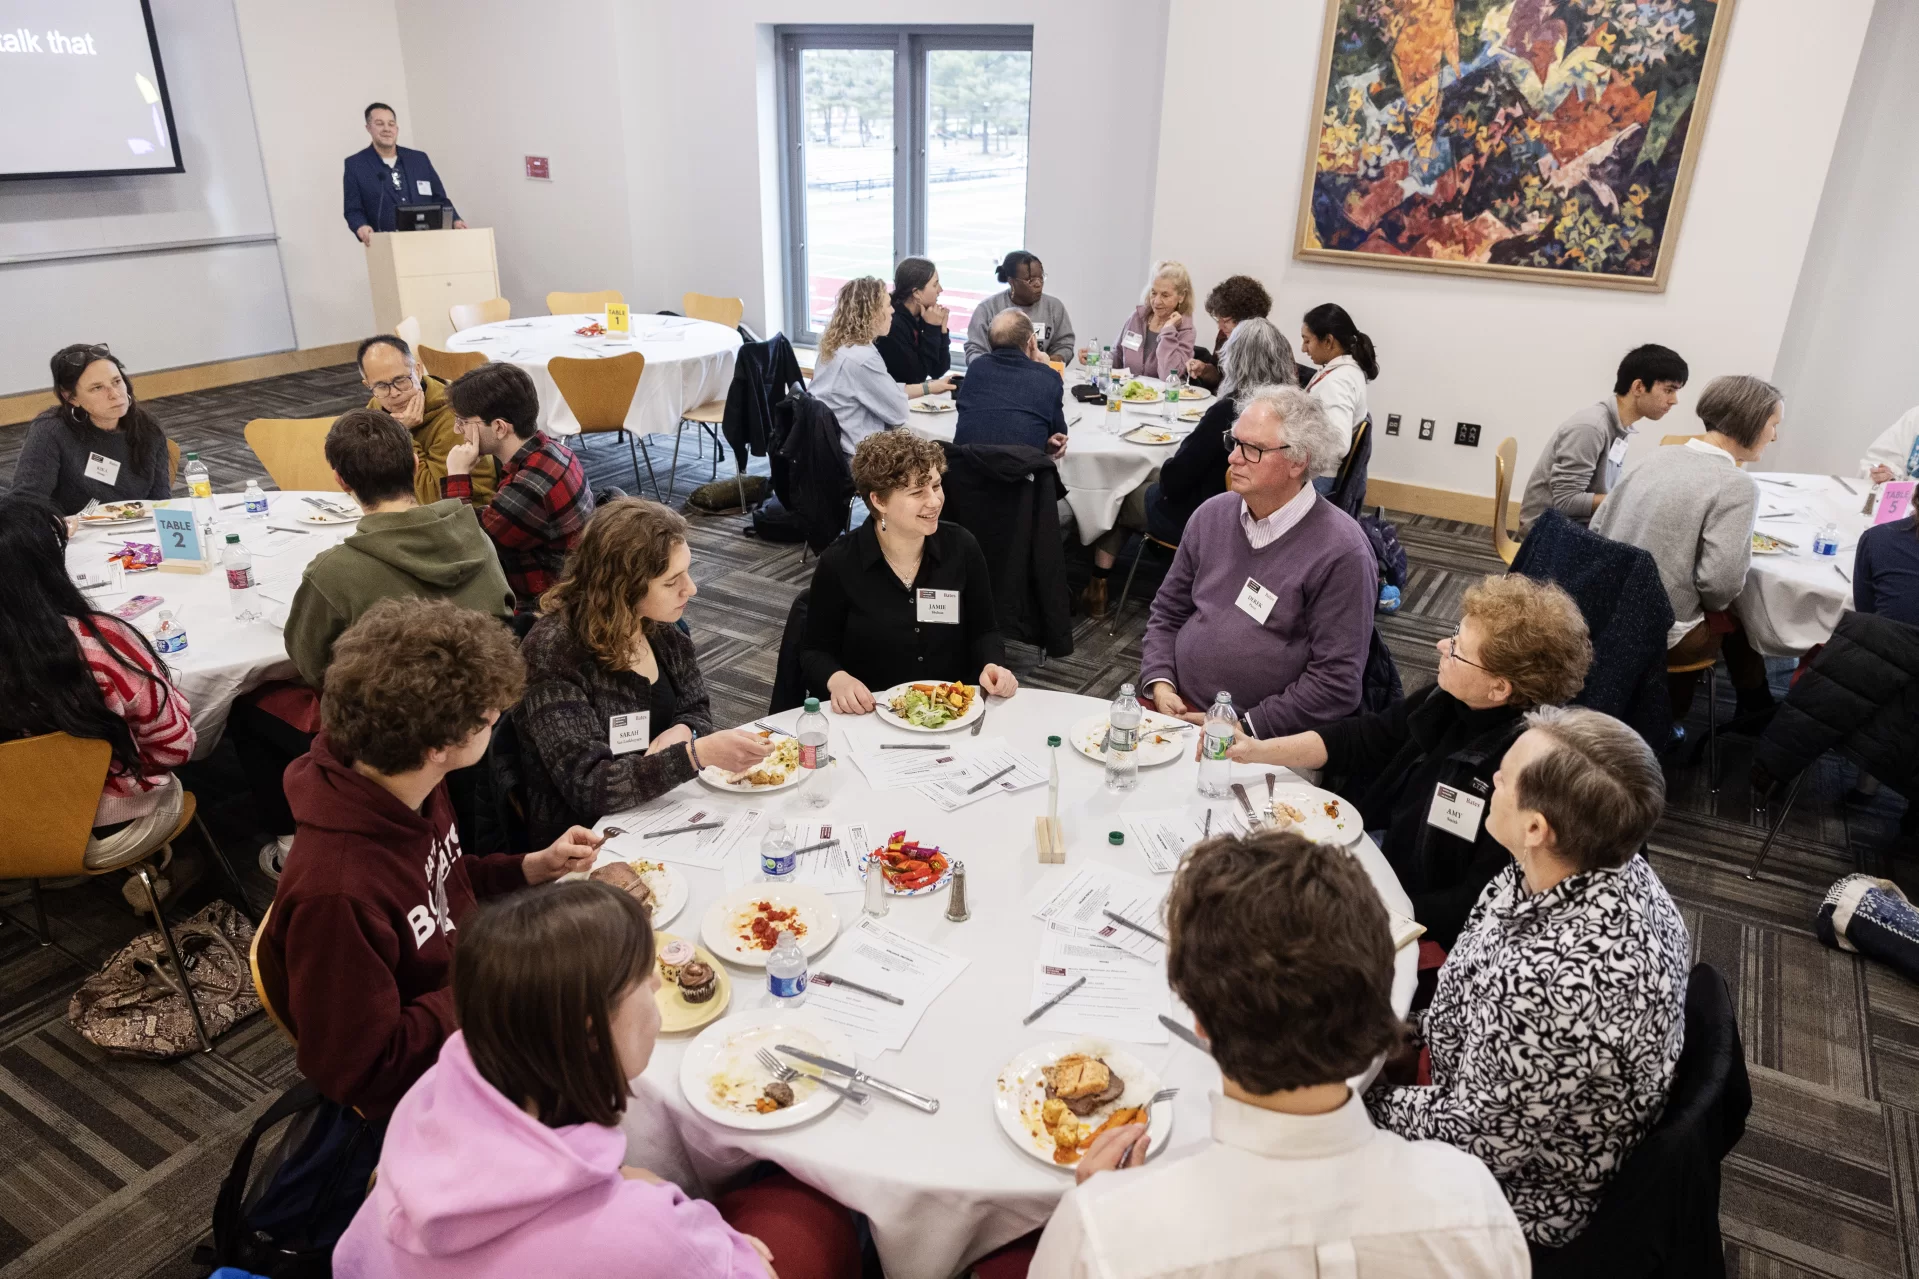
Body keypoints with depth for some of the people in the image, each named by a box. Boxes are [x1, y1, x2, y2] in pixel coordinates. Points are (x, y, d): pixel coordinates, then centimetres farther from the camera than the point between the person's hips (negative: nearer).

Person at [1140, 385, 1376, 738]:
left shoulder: (1340, 553, -11)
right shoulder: (1212, 515, 8)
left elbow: (1336, 683, -13)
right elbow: (1168, 612, 17)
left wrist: (1244, 727, -15)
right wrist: (1160, 684, 0)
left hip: (1267, 741, -5)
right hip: (1175, 710, 6)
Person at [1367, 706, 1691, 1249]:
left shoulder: (1552, 984, -43)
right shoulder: (1608, 865, -16)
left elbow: (1472, 1139, -27)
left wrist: (1367, 1095, -13)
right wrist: (1413, 1032, 0)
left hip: (1521, 1190, -7)